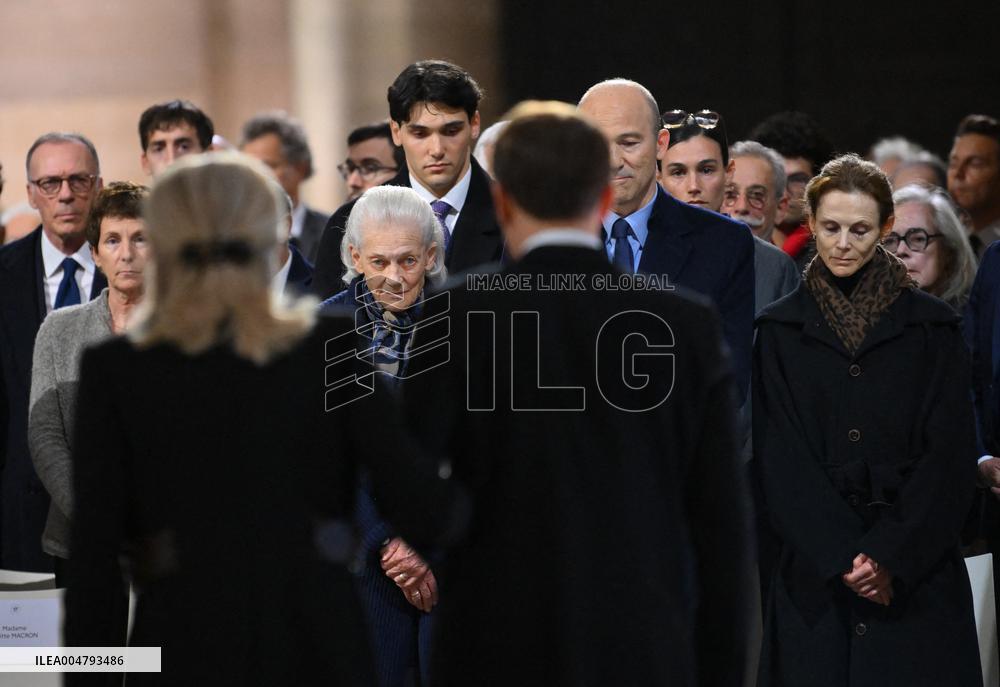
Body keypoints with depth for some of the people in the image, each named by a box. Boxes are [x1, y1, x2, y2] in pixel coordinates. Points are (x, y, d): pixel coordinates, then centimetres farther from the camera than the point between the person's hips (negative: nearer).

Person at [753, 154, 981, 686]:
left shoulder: (932, 327, 5)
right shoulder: (780, 330, 6)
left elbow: (949, 457, 0)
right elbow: (780, 461, 0)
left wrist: (892, 555, -12)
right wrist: (842, 557, -12)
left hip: (916, 574, 0)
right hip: (814, 573, 1)